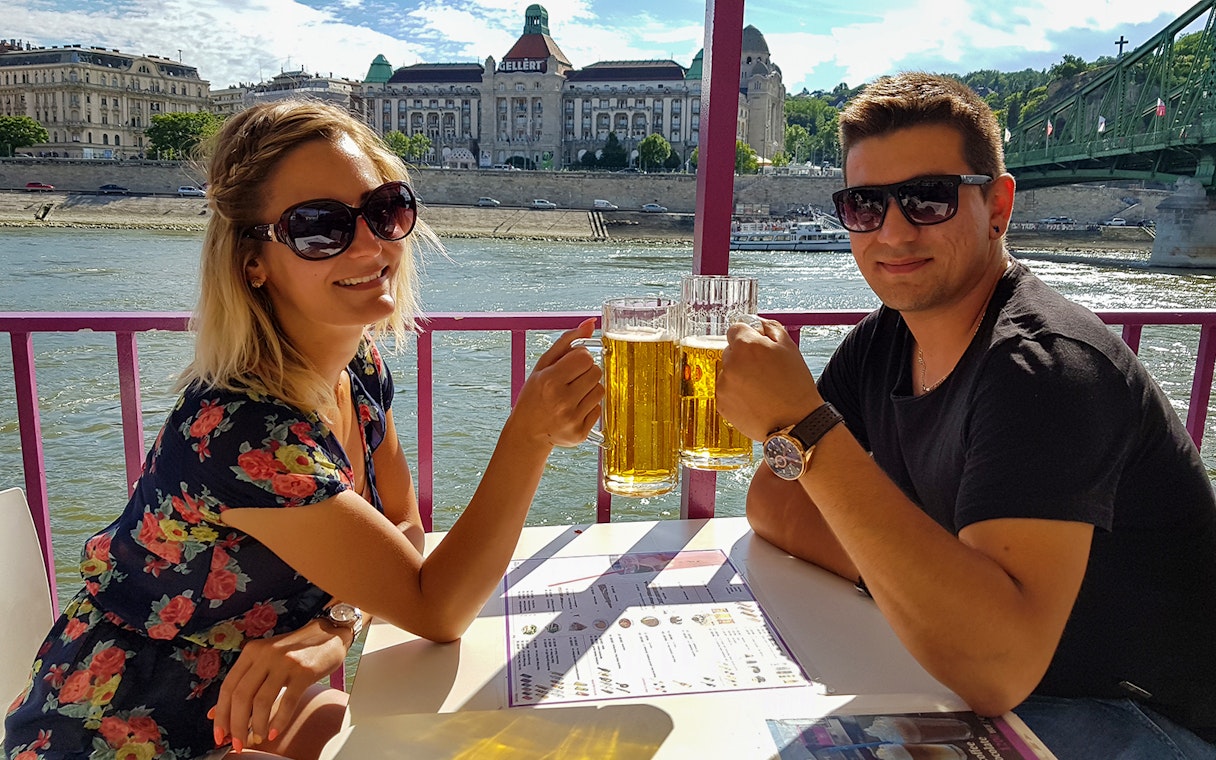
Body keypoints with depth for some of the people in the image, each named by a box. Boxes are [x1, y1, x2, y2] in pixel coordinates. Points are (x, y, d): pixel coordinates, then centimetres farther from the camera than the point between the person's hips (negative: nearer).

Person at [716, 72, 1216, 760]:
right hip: (977, 682, 7)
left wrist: (803, 427, -39)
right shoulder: (881, 342, -2)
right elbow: (774, 504, -2)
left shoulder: (1045, 364, -27)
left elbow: (998, 667, -37)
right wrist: (917, 586, -19)